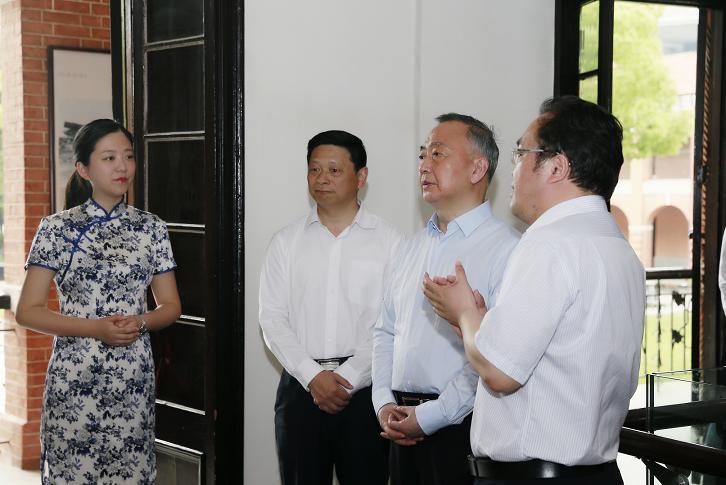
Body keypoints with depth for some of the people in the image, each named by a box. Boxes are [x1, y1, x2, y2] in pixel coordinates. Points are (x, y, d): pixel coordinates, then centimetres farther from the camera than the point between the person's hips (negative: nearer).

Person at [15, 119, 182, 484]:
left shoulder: (151, 228, 6)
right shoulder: (57, 228, -2)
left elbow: (171, 307, 11)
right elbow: (27, 311, -3)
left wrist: (140, 322, -11)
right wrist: (95, 328, -15)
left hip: (133, 380, 2)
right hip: (73, 379, -2)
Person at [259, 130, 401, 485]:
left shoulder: (388, 241, 0)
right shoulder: (286, 241, 8)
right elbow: (272, 318, 2)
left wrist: (347, 378, -12)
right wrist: (313, 376, -9)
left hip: (365, 389, -2)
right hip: (300, 388, 2)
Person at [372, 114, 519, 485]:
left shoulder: (505, 249, -12)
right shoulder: (412, 248, 13)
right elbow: (386, 331, 16)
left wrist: (430, 416, -17)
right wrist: (384, 403, 2)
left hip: (462, 426, -6)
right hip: (403, 424, 6)